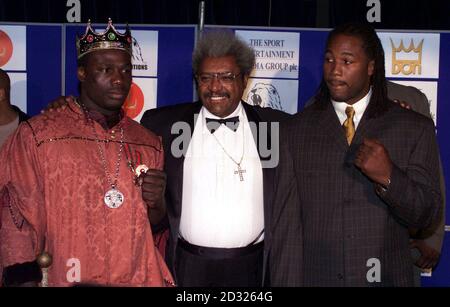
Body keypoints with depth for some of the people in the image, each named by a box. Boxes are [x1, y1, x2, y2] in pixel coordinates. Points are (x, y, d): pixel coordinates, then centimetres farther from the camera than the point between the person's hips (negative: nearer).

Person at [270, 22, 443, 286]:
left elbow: (428, 214, -4)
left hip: (385, 277, 0)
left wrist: (389, 178, -21)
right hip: (312, 276, 1)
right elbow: (286, 220, -3)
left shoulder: (415, 128, -3)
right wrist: (285, 281, -8)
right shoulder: (297, 130, 0)